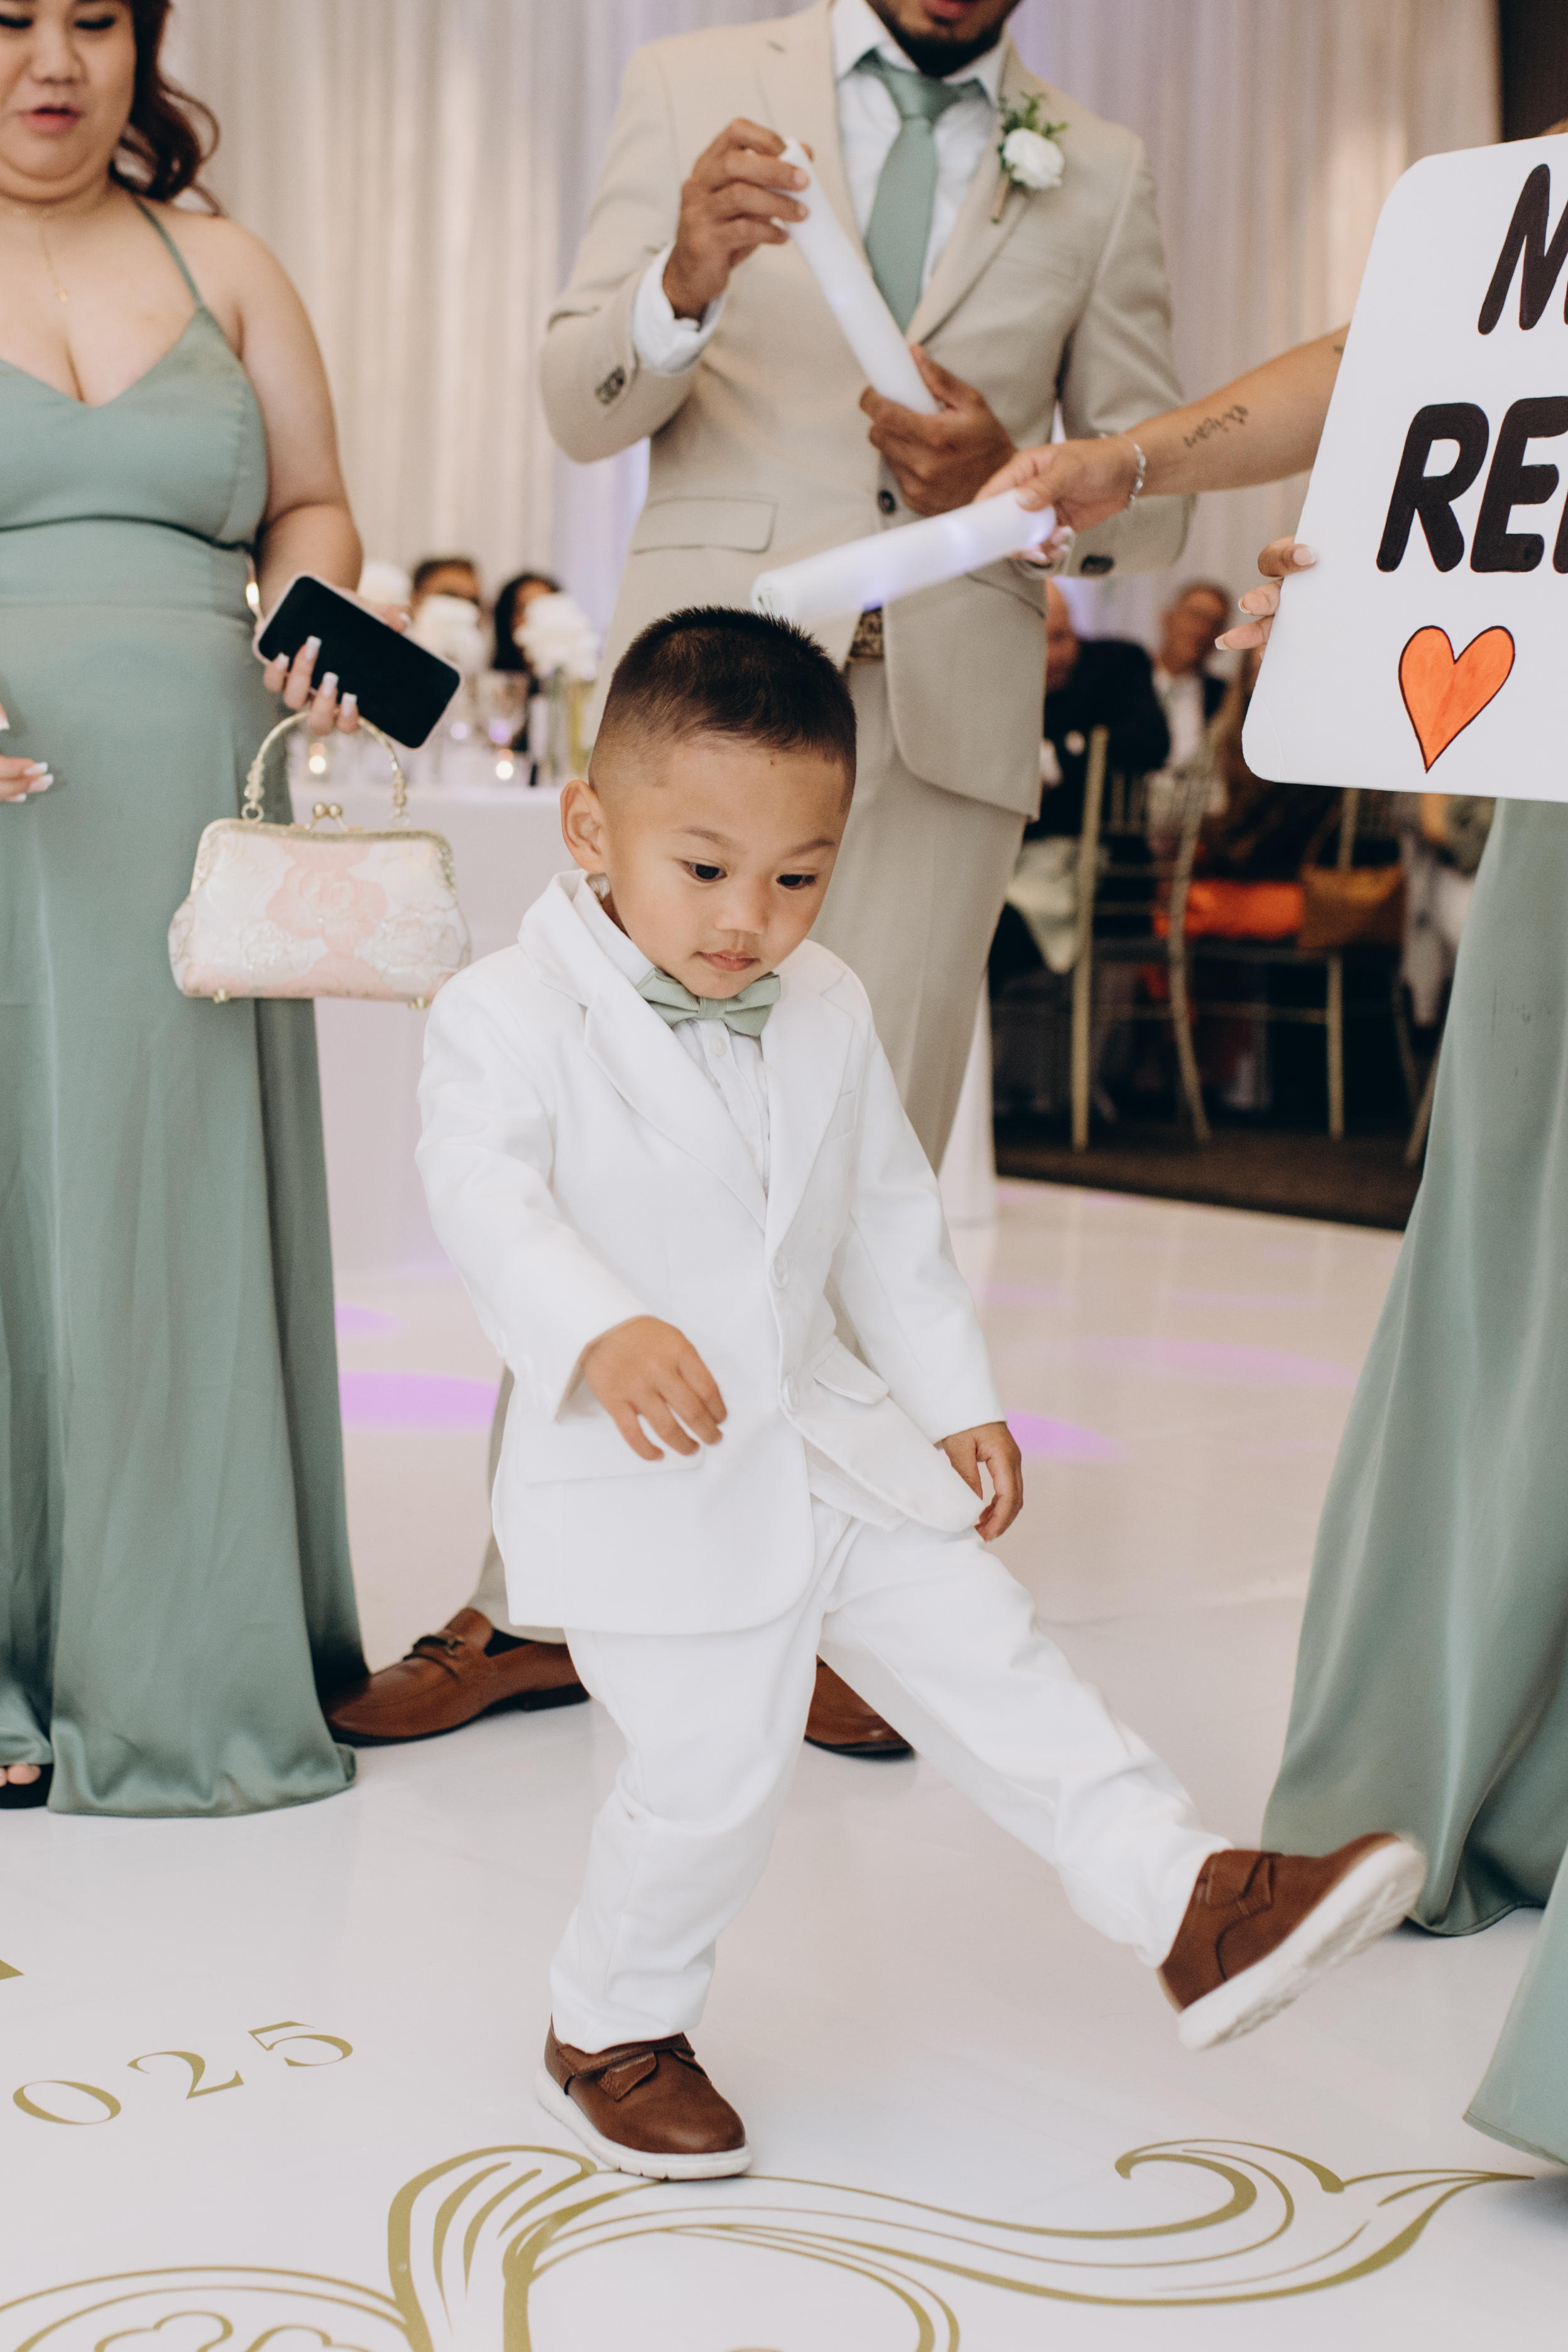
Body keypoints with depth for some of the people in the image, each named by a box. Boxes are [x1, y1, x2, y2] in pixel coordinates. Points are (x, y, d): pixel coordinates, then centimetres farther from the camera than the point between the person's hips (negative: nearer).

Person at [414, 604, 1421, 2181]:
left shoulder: (826, 1014, 5)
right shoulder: (511, 1016, -15)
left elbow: (887, 1211, 16)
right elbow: (485, 1194, -31)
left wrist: (955, 1397, 17)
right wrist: (600, 1331, -49)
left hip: (836, 1444, 6)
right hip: (650, 1486, -6)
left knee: (992, 1667, 6)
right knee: (711, 1770, -3)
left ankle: (1192, 1907, 11)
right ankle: (611, 2034, 20)